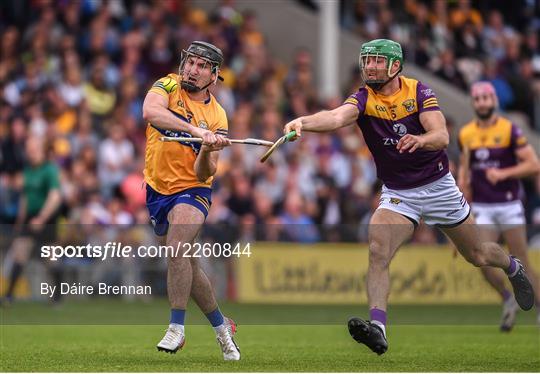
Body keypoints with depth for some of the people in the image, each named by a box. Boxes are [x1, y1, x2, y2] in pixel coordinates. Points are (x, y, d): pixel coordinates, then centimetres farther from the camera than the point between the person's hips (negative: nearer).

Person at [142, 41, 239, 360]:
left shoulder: (217, 116, -5)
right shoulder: (168, 87, -5)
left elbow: (205, 174, -8)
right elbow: (150, 112, -30)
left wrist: (207, 152, -30)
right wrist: (195, 130, -38)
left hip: (192, 190, -3)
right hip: (157, 190, 3)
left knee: (177, 250, -27)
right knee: (188, 265, 10)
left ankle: (177, 328, -21)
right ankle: (222, 326, 27)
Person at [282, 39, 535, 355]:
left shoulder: (419, 91, -12)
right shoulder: (363, 100, -12)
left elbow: (442, 136, -25)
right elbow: (336, 117, -34)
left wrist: (421, 139, -49)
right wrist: (303, 122, -56)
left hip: (439, 187, 0)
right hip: (397, 194, 0)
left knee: (477, 255, 15)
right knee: (377, 251, -26)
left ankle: (513, 267, 49)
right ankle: (377, 326, -34)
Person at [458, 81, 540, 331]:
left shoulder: (510, 130, -6)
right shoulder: (466, 134, 7)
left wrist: (503, 173, -19)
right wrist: (462, 181, 5)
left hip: (509, 205, -3)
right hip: (482, 209, 3)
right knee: (484, 261, -10)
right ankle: (507, 300, 13)